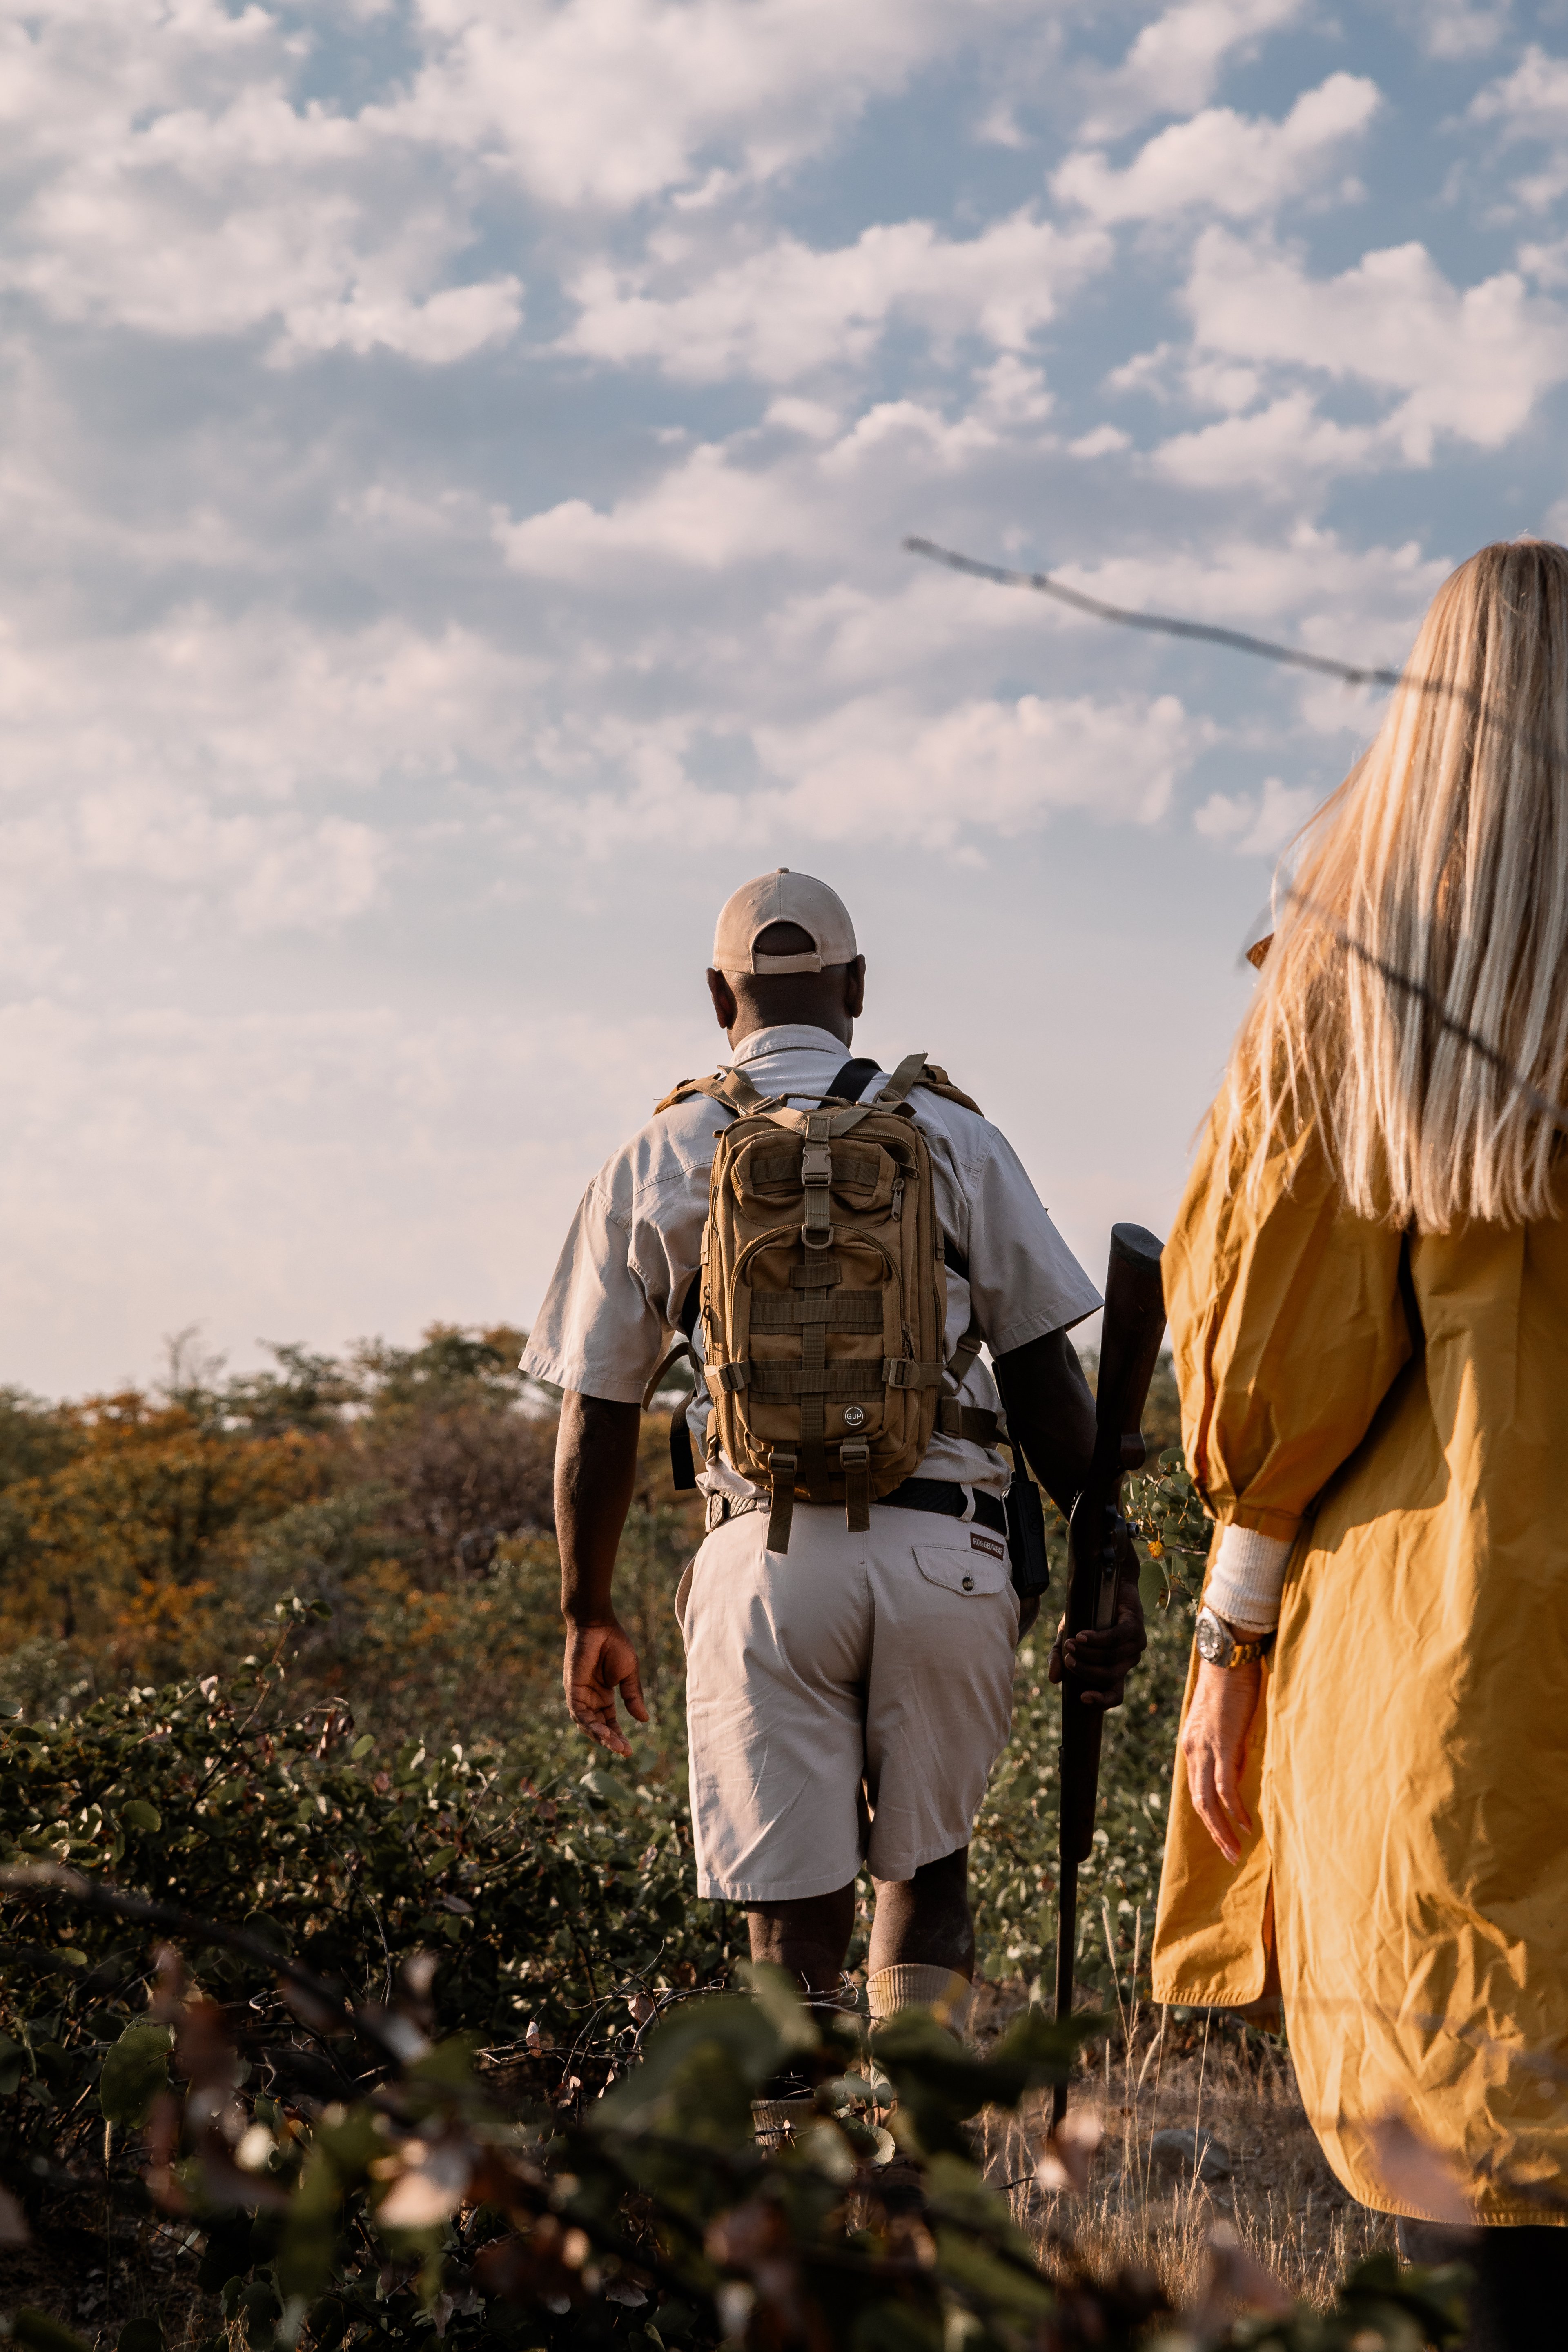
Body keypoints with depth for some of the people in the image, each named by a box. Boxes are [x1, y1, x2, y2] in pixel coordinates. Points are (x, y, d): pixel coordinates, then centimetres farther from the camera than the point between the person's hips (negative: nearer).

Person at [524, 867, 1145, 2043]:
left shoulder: (655, 1163, 9)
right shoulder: (953, 1139, 8)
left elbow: (597, 1422, 11)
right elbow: (1046, 1380, 4)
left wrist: (588, 1618, 21)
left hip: (764, 1553, 0)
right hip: (941, 1545, 0)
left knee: (795, 1918, 3)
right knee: (927, 1873, 17)